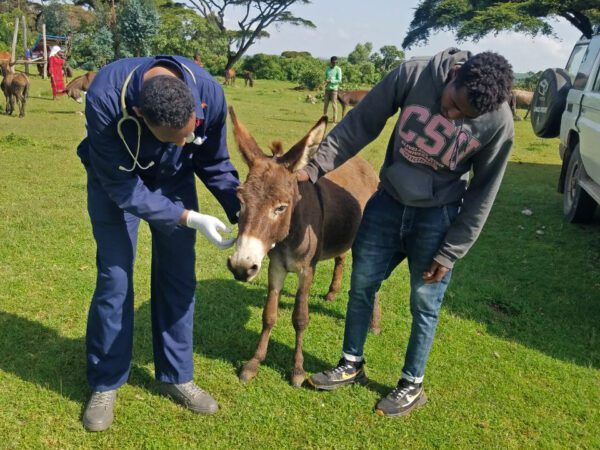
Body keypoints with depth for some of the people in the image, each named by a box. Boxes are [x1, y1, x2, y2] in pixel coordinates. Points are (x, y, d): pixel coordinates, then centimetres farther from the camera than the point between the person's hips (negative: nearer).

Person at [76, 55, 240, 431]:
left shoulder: (210, 94, -30)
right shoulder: (105, 99, -39)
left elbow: (215, 164, -11)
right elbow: (122, 187, -30)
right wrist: (192, 219, -34)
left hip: (174, 179, 3)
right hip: (116, 180, -2)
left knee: (179, 278, 4)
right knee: (114, 278, -2)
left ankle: (177, 376, 21)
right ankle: (104, 384, 17)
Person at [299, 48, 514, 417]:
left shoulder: (499, 123, -21)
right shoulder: (413, 75, -21)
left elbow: (482, 195, -11)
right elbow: (360, 125, -10)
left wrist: (450, 253, -9)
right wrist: (315, 168, -12)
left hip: (438, 218, -2)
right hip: (388, 203, 3)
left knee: (424, 303, 6)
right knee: (362, 284, 11)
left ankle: (412, 385, 28)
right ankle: (352, 364, 33)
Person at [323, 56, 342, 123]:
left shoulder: (338, 69, -1)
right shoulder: (327, 69, 15)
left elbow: (339, 80, -7)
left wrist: (330, 81, -15)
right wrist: (326, 81, -3)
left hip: (334, 89, -5)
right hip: (327, 88, 5)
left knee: (334, 104, -6)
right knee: (326, 104, 5)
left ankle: (335, 120, -6)